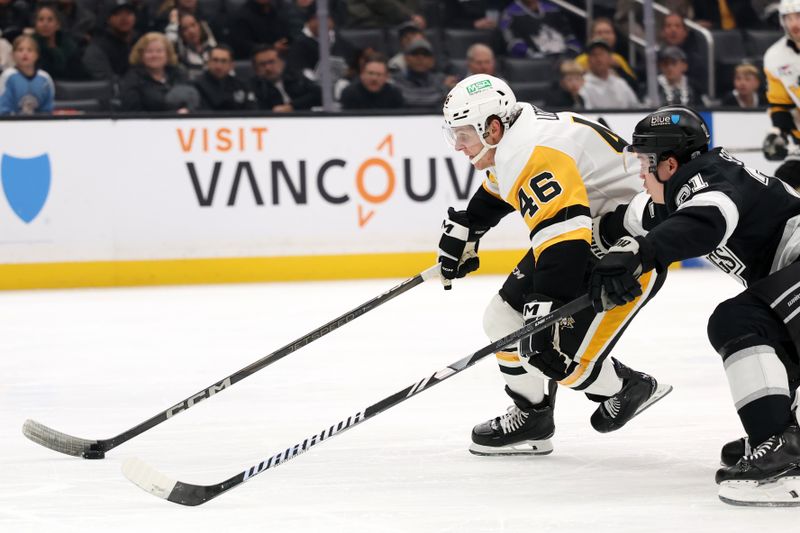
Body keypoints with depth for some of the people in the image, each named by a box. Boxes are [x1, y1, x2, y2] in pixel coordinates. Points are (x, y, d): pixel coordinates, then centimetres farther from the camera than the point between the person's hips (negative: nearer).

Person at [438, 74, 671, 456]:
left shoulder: (535, 155, -29)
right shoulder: (511, 142, 4)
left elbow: (564, 242, -37)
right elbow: (495, 191, 29)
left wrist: (547, 312, -41)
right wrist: (462, 231, 37)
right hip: (588, 231, 11)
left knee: (558, 356, -16)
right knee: (505, 318, 10)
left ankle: (628, 388, 11)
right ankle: (530, 417, 23)